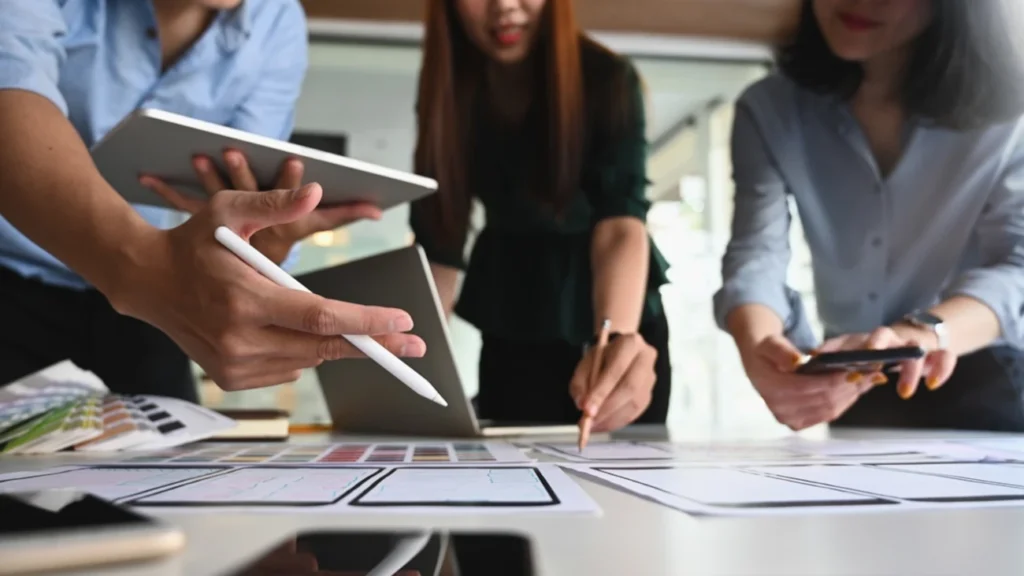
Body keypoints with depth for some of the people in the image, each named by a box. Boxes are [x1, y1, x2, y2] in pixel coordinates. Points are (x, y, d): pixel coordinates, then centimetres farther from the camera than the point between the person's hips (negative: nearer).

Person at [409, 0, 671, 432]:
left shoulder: (607, 80, -23)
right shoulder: (446, 90, -15)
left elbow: (621, 224, -36)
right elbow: (438, 241, -16)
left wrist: (617, 336, -56)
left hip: (618, 311, -1)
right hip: (513, 322, 2)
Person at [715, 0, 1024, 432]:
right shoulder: (768, 110, -10)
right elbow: (756, 253, -20)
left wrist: (930, 331, -46)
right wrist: (757, 347, -43)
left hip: (980, 376, -1)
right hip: (848, 387, 2)